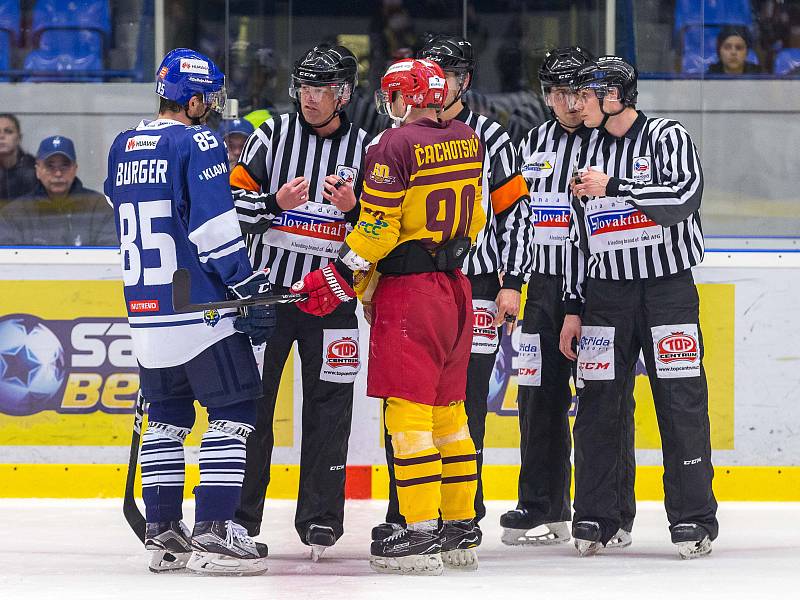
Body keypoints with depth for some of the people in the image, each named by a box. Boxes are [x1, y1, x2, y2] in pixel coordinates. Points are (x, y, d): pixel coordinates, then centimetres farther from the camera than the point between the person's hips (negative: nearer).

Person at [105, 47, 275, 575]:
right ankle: (213, 533, -10)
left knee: (167, 415, 15)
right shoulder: (198, 143, -11)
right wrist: (251, 288, -13)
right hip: (200, 308, -7)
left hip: (145, 309, 8)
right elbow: (214, 226, -18)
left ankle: (162, 531, 14)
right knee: (233, 412, -3)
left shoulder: (122, 149, 12)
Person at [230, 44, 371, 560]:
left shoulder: (365, 149, 2)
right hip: (268, 286, 0)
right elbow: (235, 203, 0)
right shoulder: (274, 135, 2)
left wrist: (353, 208, -16)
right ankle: (239, 517, 8)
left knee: (330, 406, -1)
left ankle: (320, 518, 7)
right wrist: (275, 203, -17)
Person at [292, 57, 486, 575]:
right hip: (455, 289, 8)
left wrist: (339, 280, -7)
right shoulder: (469, 142, 8)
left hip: (407, 292, -8)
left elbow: (377, 230, -16)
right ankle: (461, 532, 17)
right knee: (448, 411, 14)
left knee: (408, 411, -6)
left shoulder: (395, 147, -14)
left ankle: (422, 534, -10)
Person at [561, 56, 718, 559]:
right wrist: (573, 307, 12)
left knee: (681, 404, -6)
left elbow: (685, 198, -20)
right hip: (605, 295, 5)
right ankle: (595, 520, 8)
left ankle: (694, 519, -1)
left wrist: (614, 187, -21)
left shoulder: (668, 137, -3)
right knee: (598, 407, 1)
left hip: (668, 289, -4)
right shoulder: (588, 151, 13)